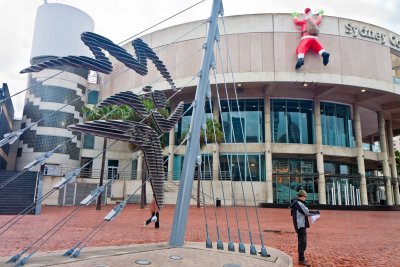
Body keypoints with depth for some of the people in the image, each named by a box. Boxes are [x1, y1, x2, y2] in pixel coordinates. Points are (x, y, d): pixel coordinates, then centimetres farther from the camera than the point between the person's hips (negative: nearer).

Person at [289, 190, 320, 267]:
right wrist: (316, 212, -4)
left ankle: (301, 258, 26)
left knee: (301, 242, 17)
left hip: (300, 225, 10)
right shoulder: (299, 203, -18)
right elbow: (307, 212, -18)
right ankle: (301, 260, -2)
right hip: (301, 225, -10)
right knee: (303, 243, -7)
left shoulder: (296, 203, 13)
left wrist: (312, 213, 10)